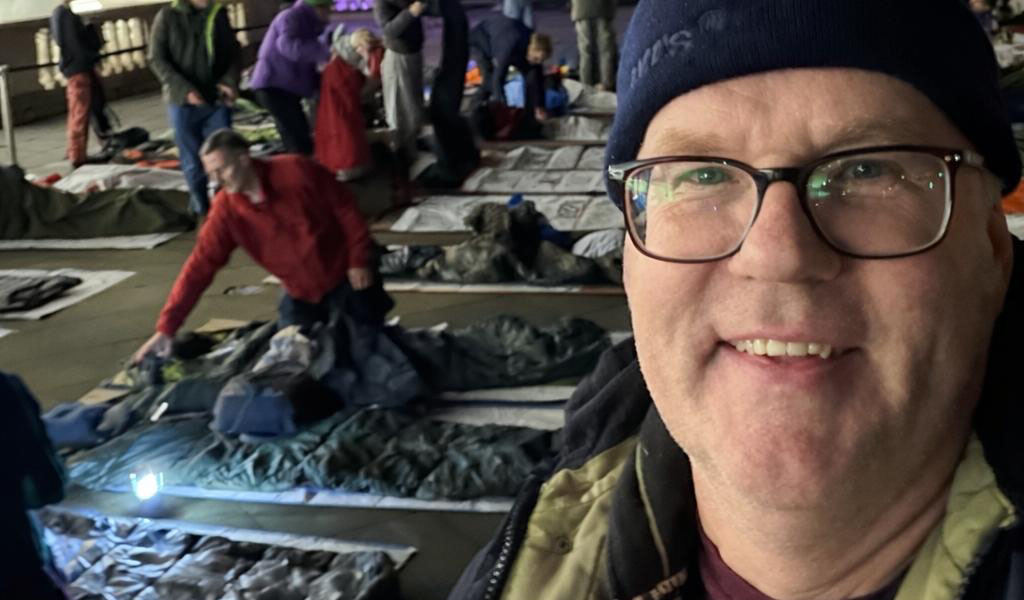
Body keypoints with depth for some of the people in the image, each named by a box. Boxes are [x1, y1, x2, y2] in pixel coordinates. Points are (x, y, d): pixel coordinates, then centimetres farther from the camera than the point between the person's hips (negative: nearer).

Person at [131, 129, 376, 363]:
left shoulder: (296, 170, -22)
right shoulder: (226, 209, -14)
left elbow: (346, 209, -12)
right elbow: (200, 265, -16)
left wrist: (358, 261, -13)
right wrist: (166, 328, -21)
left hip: (344, 280, -3)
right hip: (301, 294, 3)